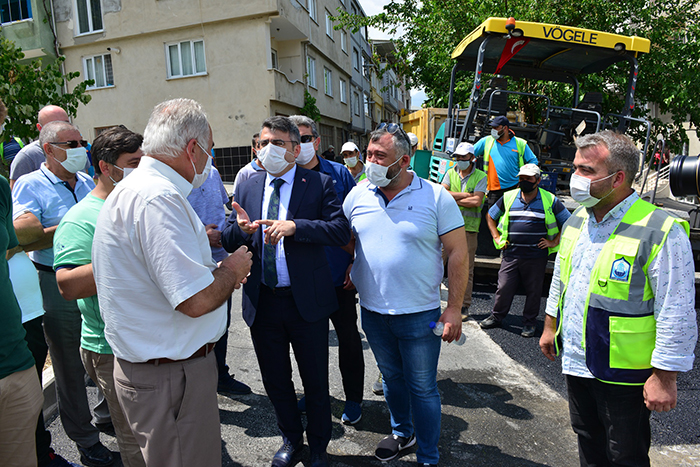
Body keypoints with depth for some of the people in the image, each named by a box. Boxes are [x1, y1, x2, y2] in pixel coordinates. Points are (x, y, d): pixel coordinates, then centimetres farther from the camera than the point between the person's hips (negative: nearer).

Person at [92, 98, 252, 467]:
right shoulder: (158, 198, -24)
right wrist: (231, 271, -9)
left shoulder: (134, 188, 11)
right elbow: (196, 300, -29)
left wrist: (214, 271, 9)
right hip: (168, 377, -10)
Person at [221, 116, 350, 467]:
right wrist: (241, 229, -18)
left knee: (315, 382, 13)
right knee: (275, 380, 20)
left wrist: (294, 226, -27)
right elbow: (227, 240, 4)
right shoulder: (247, 188, 7)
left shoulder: (319, 184, -5)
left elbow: (342, 230, -17)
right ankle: (291, 439, 45)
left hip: (307, 301, -3)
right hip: (262, 302, 4)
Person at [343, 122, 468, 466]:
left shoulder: (436, 197, -11)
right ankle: (402, 432, 49)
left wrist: (454, 310, -12)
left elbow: (458, 254, -10)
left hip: (420, 315, -3)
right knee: (391, 378, 23)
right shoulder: (358, 195, 0)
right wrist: (345, 275, 1)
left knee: (423, 389, 11)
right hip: (372, 312, 4)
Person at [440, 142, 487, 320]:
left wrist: (453, 198, -7)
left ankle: (464, 306, 11)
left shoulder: (480, 177, 3)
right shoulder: (450, 173, 12)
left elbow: (477, 201, -11)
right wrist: (466, 195, -8)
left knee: (466, 268, 1)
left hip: (469, 228, -2)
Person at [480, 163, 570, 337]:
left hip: (537, 256, -1)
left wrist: (554, 242, 0)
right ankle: (496, 317, 22)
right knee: (504, 287, 4)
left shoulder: (550, 201, 0)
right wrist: (497, 237, 9)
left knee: (534, 290, 8)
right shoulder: (508, 197, 6)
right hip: (511, 254, 2)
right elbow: (490, 216, 18)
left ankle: (529, 323, 24)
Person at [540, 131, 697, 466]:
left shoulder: (661, 233, -19)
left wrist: (664, 377, -16)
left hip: (623, 373, -6)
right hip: (574, 360, 6)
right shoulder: (576, 221, 4)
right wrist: (550, 327, 18)